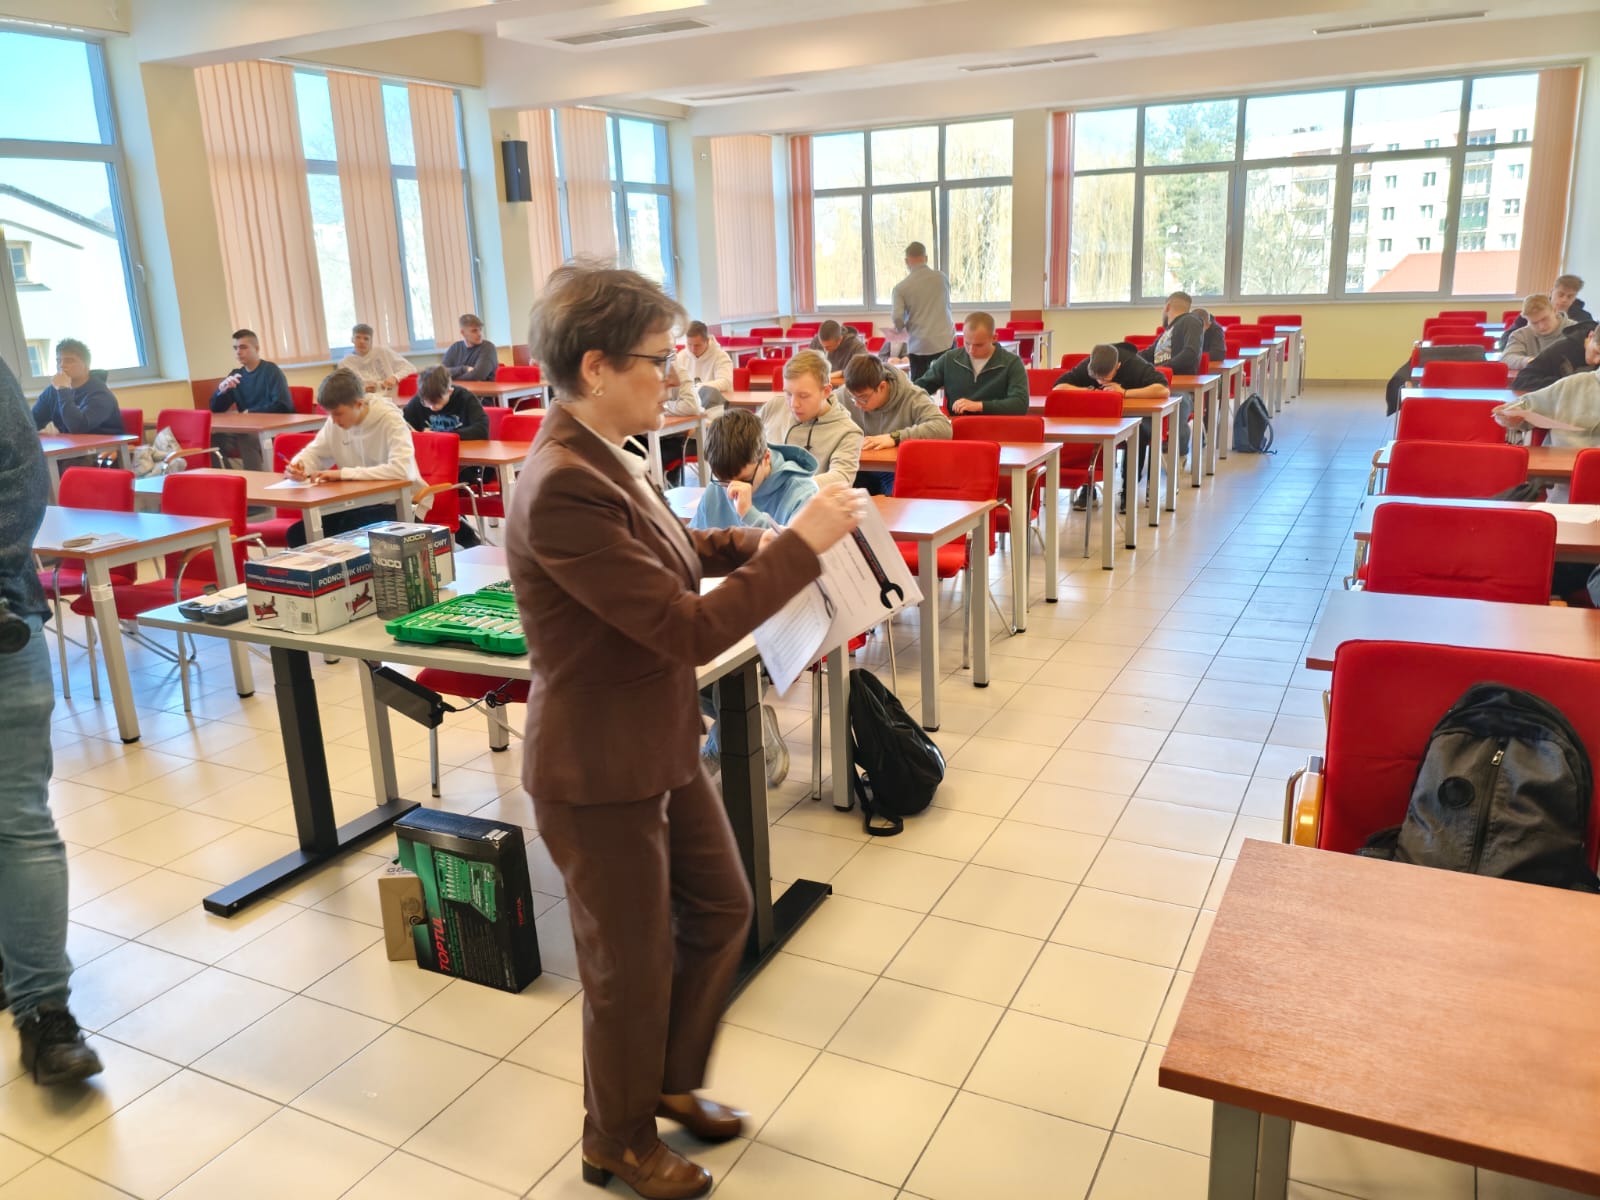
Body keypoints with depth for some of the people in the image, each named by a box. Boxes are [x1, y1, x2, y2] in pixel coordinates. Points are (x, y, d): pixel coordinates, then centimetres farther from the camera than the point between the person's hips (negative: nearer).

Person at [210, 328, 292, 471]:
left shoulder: (270, 370, -4)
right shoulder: (235, 375, 13)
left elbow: (282, 406, -14)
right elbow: (215, 409, 12)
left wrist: (250, 413, -10)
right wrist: (221, 390, -8)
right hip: (246, 430, 6)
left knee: (245, 439, -35)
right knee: (213, 439, -20)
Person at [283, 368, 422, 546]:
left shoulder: (390, 420, -18)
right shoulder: (336, 421, 1)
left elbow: (402, 469, -32)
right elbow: (314, 453, 14)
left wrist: (343, 473, -29)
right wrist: (299, 465, -11)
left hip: (396, 505, -6)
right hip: (356, 503, 7)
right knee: (297, 535, -9)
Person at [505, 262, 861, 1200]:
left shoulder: (601, 456, 1)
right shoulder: (564, 489, -29)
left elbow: (663, 554, 19)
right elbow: (690, 629, -28)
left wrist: (750, 543, 3)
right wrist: (802, 544, -22)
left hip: (662, 746, 9)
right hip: (602, 771, -9)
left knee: (721, 911, 23)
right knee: (633, 967, 12)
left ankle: (670, 1081, 47)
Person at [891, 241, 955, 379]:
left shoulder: (900, 287, -5)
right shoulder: (942, 278, 6)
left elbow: (897, 319, -13)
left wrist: (902, 327, 10)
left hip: (919, 345, -2)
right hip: (946, 341, 2)